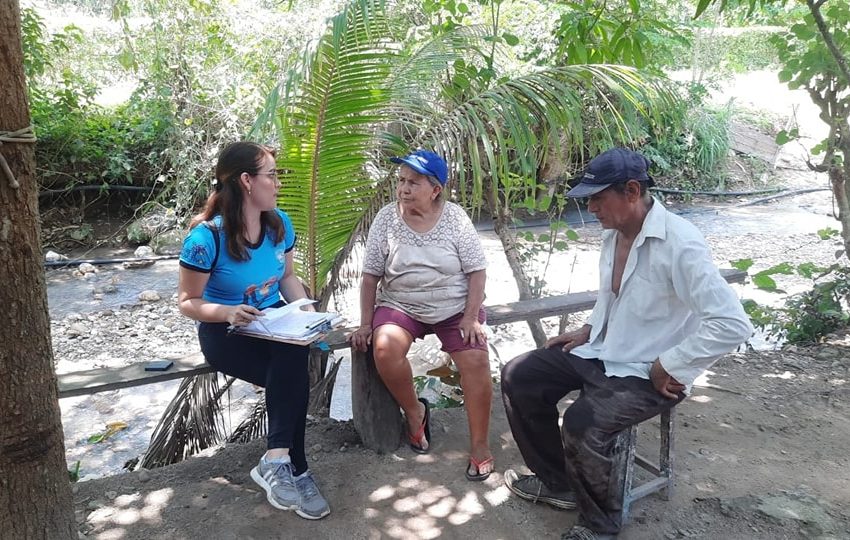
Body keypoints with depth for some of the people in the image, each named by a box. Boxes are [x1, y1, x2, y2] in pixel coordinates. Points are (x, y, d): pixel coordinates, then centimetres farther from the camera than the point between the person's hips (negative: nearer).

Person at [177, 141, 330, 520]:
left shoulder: (279, 223, 0)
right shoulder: (206, 237, -17)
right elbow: (188, 302, -11)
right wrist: (227, 312, -31)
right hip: (224, 332, -5)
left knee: (291, 366, -31)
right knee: (294, 376, -30)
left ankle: (277, 461, -21)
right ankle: (295, 469, -20)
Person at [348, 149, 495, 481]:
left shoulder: (455, 217, -5)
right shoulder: (386, 218, -3)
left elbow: (477, 271, -4)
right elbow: (370, 276, 0)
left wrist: (471, 316, -13)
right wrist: (366, 323, -5)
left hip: (455, 307, 0)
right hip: (401, 305, 1)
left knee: (476, 360, -22)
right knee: (384, 348, -29)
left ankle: (479, 446, -4)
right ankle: (414, 412, 0)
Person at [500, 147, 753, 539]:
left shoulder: (679, 244, -25)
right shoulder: (613, 233, 2)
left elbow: (732, 324, -29)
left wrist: (668, 368, -22)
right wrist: (588, 330, 8)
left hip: (647, 373, -9)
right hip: (602, 352, 9)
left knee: (582, 425, -29)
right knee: (518, 377, 4)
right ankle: (557, 482, 17)